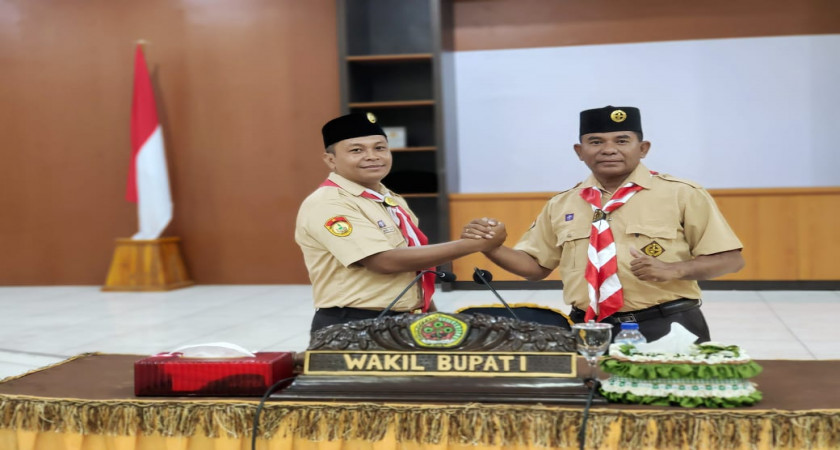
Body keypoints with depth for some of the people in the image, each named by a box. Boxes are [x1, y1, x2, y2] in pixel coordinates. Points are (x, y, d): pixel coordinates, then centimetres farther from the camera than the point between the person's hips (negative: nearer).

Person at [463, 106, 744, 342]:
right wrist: (490, 246, -1)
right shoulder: (561, 205, 10)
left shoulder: (682, 194, -1)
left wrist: (673, 270, -18)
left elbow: (730, 259, -1)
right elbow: (536, 265, 17)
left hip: (666, 329, -2)